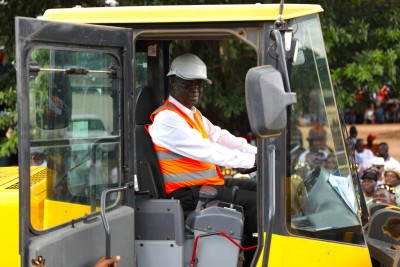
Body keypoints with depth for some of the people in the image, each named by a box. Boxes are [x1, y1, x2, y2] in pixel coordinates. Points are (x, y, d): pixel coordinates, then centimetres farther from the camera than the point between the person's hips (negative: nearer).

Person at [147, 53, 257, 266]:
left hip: (210, 182, 10)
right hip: (188, 194, -10)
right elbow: (206, 151, -24)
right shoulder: (168, 119, -17)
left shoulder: (192, 114, 15)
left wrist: (259, 152, -5)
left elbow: (220, 137, 8)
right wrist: (253, 160, -25)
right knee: (254, 201, -16)